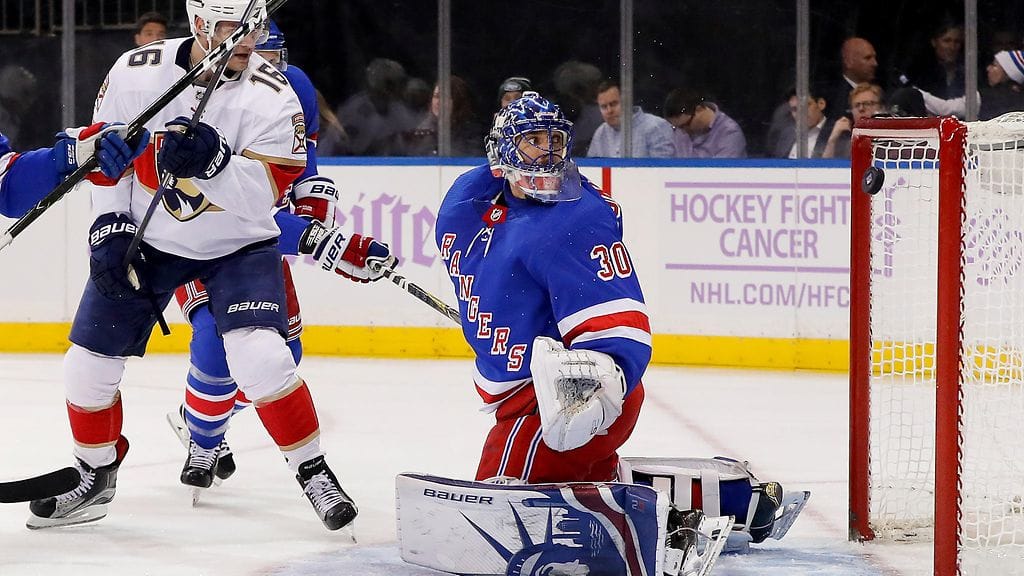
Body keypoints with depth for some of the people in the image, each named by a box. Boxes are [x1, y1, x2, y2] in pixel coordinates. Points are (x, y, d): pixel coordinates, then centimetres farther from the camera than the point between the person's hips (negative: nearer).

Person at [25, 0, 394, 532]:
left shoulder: (271, 94, -20)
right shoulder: (135, 73, -15)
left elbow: (263, 196, -25)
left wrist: (212, 161, -41)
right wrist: (110, 228, -7)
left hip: (237, 245, -2)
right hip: (145, 241, 2)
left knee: (260, 358, -23)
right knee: (89, 364, 3)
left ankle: (312, 472, -5)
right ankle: (95, 478, 27)